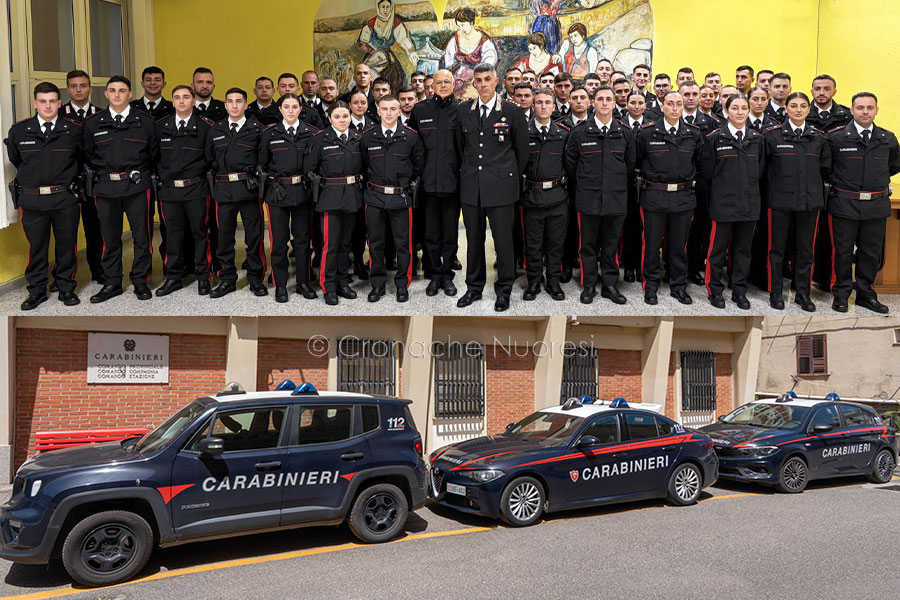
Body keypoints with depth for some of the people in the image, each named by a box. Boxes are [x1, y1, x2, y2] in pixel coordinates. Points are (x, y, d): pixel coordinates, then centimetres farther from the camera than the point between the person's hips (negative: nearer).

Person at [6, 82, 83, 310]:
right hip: (31, 199, 1)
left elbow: (84, 157, 13)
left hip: (65, 198, -1)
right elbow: (15, 159, 18)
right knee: (36, 246, 8)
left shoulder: (74, 129, -1)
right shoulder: (19, 131, 2)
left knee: (67, 245, 7)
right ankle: (36, 291, 19)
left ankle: (66, 288, 21)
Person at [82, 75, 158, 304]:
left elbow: (154, 154, 9)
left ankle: (140, 281, 13)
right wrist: (101, 174, 12)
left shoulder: (145, 122, 4)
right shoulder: (93, 124, 8)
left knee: (141, 236, 2)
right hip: (105, 188, 2)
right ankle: (112, 283, 18)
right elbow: (88, 156, 15)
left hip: (137, 186, -2)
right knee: (110, 237, 8)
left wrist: (140, 173, 9)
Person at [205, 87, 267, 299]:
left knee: (254, 236, 2)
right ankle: (227, 279, 17)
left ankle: (255, 279, 13)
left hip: (249, 188, -3)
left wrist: (257, 176, -5)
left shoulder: (257, 129, 3)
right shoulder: (216, 131, 14)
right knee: (224, 236, 6)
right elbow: (210, 159, 18)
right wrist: (215, 181, 10)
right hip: (224, 190, 3)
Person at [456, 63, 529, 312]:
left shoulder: (512, 111, -2)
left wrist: (511, 176, 11)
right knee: (474, 239, 10)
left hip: (500, 186, -3)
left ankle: (504, 291, 13)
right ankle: (474, 287, 22)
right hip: (470, 186, 3)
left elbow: (522, 149, 6)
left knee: (503, 240, 0)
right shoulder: (464, 110, 7)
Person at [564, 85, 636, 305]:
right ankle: (589, 285, 16)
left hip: (616, 199, 1)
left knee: (611, 245, 8)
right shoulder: (580, 133, 0)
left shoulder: (625, 134, 5)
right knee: (588, 244, 6)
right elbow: (570, 165, 8)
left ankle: (610, 285, 18)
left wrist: (619, 183, 14)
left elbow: (630, 166, 14)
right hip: (588, 199, -1)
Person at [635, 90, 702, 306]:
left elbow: (699, 162, 15)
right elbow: (638, 160, 10)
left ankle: (678, 286, 20)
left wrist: (690, 179, 8)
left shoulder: (694, 134, 5)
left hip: (683, 197, 2)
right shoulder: (647, 133, -2)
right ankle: (651, 286, 17)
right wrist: (648, 177, 7)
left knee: (679, 245, 9)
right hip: (654, 196, -2)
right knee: (652, 244, 4)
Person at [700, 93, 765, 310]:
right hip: (723, 203, -4)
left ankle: (739, 291, 19)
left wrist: (749, 189, 13)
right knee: (718, 247, 1)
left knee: (744, 248, 9)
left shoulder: (757, 138, 8)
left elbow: (760, 170, 16)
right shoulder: (715, 138, -4)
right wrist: (720, 191, 7)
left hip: (749, 202, 4)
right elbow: (707, 171, 1)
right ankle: (714, 290, 13)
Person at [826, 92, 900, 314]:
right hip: (845, 204, -3)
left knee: (871, 252, 10)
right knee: (842, 251, 5)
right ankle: (841, 294, 17)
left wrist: (878, 179, 15)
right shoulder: (835, 137, -7)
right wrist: (834, 183, 4)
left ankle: (865, 294, 23)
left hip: (877, 205, 4)